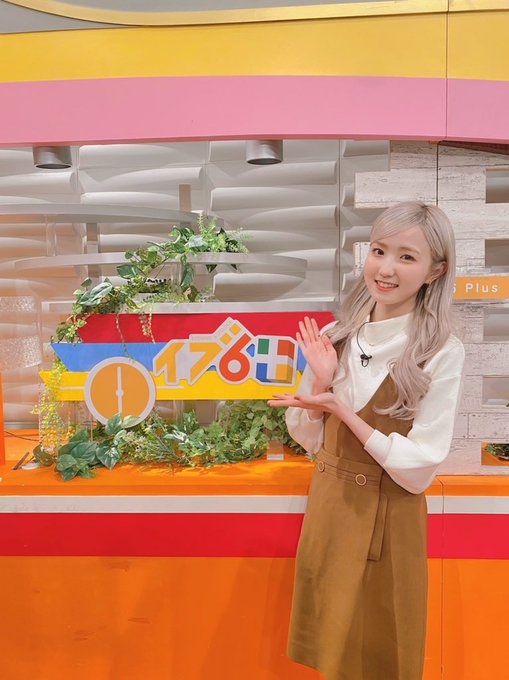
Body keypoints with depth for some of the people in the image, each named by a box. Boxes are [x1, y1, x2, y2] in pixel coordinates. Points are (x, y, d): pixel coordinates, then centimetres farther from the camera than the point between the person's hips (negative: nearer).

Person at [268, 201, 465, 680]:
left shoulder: (442, 354, -16)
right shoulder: (334, 337, -5)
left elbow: (418, 471, -16)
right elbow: (308, 441, 1)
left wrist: (342, 409, -23)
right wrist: (321, 381, -16)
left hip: (387, 520, -3)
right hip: (327, 507, 4)